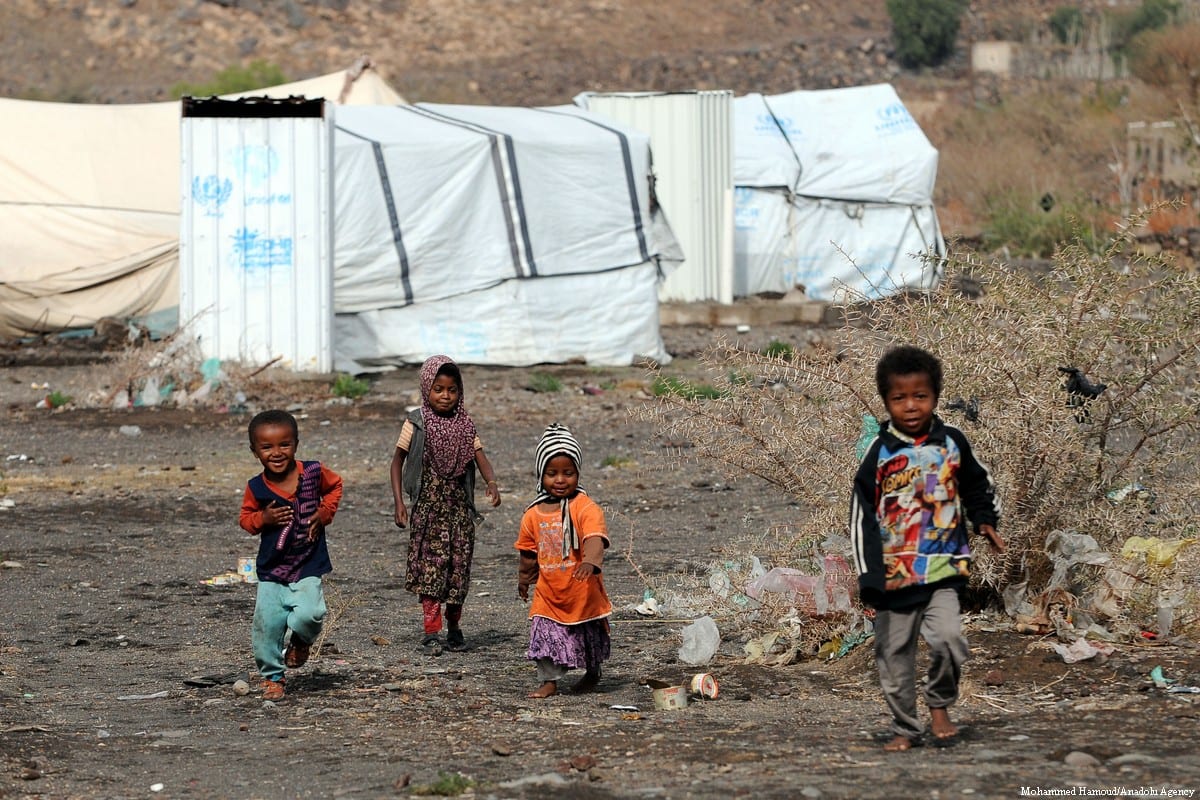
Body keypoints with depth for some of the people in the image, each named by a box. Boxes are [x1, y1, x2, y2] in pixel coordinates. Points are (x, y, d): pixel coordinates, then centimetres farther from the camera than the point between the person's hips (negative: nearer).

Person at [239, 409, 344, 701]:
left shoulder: (314, 473, -7)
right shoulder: (257, 488, -7)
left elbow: (335, 486, 13)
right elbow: (245, 518, 7)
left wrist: (325, 513, -2)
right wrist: (263, 519, -15)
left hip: (308, 567, -1)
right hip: (271, 570, 1)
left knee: (308, 615, -21)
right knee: (267, 624, -5)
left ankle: (301, 642, 16)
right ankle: (271, 677, 15)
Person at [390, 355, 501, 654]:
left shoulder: (464, 424, 7)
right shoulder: (417, 423, -3)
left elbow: (480, 457, -1)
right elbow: (398, 460, 0)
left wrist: (492, 482, -22)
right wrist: (399, 502, -8)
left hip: (459, 504, 3)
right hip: (428, 505, -3)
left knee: (459, 565, 5)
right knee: (430, 565, -9)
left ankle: (454, 627, 20)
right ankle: (431, 632, -9)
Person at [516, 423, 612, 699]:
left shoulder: (586, 508, -17)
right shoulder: (534, 515, -1)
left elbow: (595, 538, -33)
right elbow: (528, 552, 13)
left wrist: (590, 562, -51)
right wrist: (524, 580, 24)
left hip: (583, 592, -3)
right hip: (548, 593, 3)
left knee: (589, 636, 15)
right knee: (547, 634, -5)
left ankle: (592, 674, 38)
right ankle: (549, 681, 7)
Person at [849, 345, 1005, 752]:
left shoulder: (952, 442, 2)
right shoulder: (880, 453, -5)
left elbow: (978, 484, 23)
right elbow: (862, 517, -5)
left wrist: (985, 520, 8)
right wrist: (871, 575, -10)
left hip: (941, 570, 0)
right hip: (895, 576, 0)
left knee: (948, 638, -19)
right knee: (895, 653, 6)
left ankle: (940, 704, 6)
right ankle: (905, 726, 22)